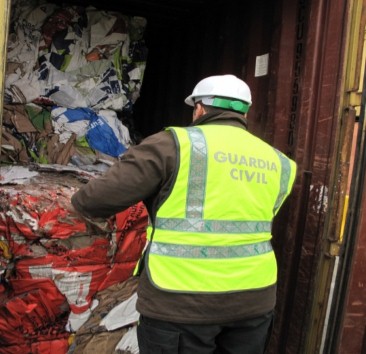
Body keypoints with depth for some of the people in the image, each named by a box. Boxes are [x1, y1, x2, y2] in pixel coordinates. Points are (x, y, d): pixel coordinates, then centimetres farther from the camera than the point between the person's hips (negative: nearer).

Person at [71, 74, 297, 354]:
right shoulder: (279, 165, 7)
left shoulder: (175, 144, -10)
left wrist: (83, 201, 11)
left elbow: (100, 198, -11)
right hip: (252, 298, 5)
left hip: (183, 302, -5)